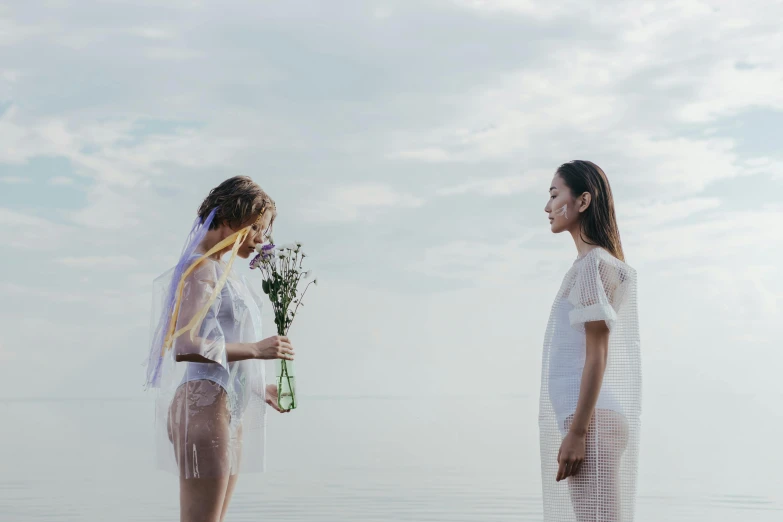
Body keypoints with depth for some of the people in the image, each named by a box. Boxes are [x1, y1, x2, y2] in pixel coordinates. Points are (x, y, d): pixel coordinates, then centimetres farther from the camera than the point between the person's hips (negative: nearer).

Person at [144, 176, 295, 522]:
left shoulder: (225, 271, 18)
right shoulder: (201, 268, -10)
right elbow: (184, 345, -20)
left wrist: (257, 389, 20)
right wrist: (254, 349, -20)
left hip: (231, 410, 10)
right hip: (204, 405, -10)